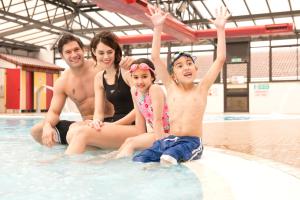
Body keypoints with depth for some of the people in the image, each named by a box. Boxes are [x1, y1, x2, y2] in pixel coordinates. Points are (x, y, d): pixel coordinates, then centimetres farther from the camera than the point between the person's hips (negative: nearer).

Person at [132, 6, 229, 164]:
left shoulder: (201, 89, 2)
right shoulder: (171, 87, 7)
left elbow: (220, 59, -5)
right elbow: (155, 58, 1)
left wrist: (220, 28, -9)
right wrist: (158, 28, -4)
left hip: (192, 142, -3)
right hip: (168, 140, 3)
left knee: (168, 158, -33)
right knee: (138, 160, -17)